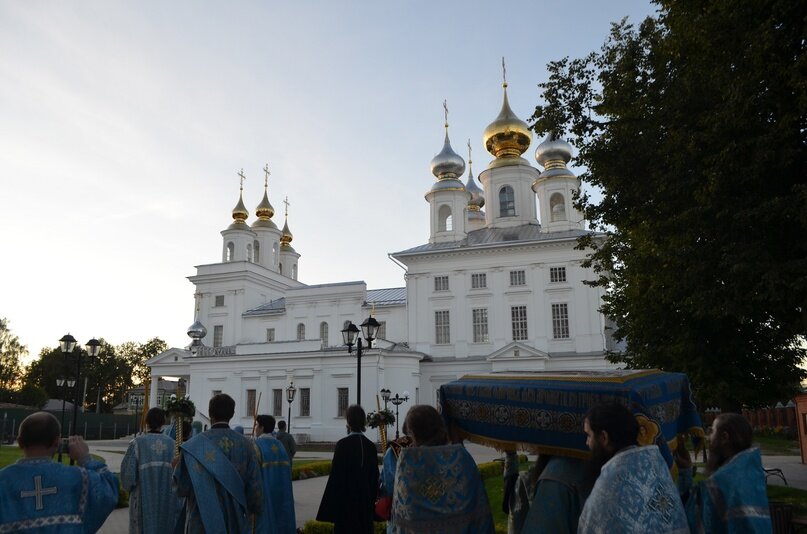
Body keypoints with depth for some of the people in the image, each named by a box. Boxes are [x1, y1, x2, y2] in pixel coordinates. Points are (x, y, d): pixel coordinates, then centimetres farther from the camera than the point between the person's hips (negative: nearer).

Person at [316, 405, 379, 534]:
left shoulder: (342, 444, -13)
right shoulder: (371, 446, 1)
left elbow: (335, 476, -14)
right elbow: (375, 478, 6)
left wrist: (329, 507, -9)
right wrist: (372, 502, 16)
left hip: (346, 501, -4)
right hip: (366, 503, 5)